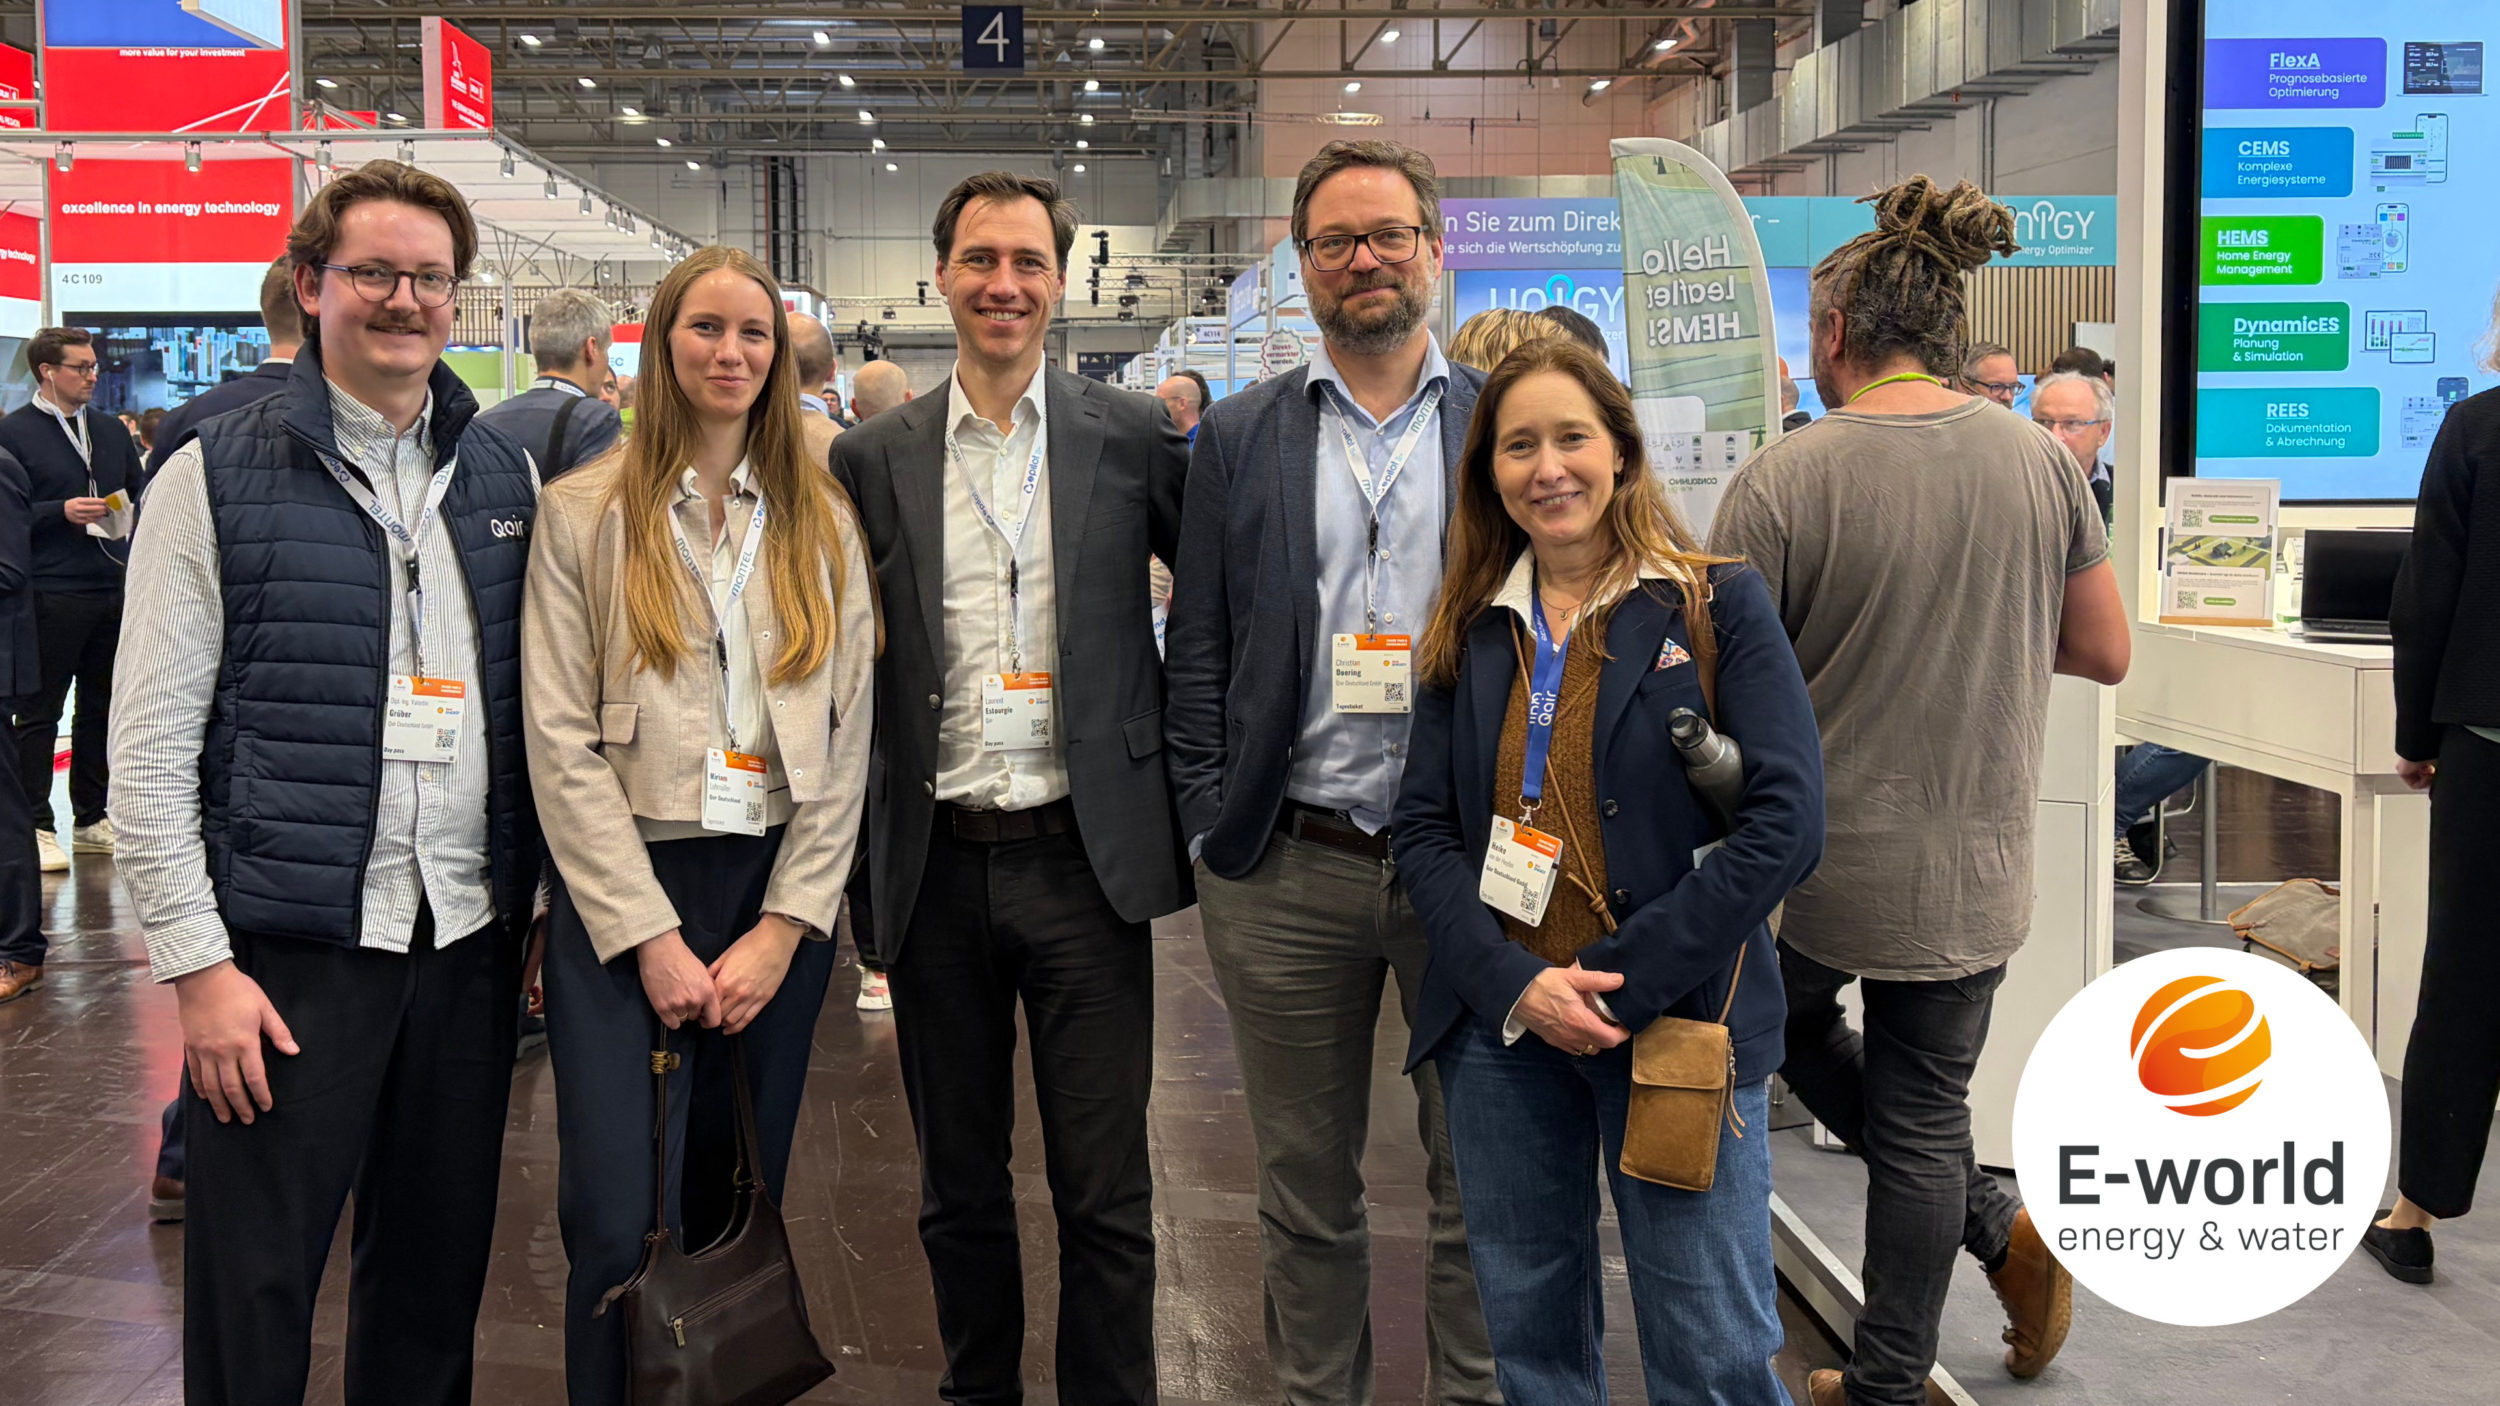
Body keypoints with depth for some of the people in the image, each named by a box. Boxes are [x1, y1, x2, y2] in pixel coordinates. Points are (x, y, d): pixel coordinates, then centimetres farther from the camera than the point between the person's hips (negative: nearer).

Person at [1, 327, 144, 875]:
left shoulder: (111, 430, 14)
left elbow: (143, 492, 21)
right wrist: (61, 512, -18)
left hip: (114, 591, 6)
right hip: (52, 596, -6)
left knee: (101, 708, 12)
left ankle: (93, 819, 22)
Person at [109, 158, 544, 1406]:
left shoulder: (505, 475, 10)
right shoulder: (218, 478, -3)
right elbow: (150, 744, -5)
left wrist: (543, 902, 10)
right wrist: (196, 964, -10)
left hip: (470, 936, 4)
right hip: (291, 948, -4)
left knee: (440, 1271, 14)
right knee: (252, 1298, 3)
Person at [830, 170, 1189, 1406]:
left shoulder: (1132, 436, 1)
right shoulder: (875, 457, 6)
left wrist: (1173, 749, 1)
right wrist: (857, 853, 3)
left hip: (1084, 853, -2)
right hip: (935, 866, 2)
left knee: (1105, 1194, 3)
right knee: (958, 1187, 14)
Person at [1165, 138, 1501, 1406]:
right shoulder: (1237, 437, 8)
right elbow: (1196, 650, 7)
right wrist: (1210, 828, -2)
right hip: (1286, 873, 1)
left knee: (1482, 1190, 9)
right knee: (1306, 1194, 13)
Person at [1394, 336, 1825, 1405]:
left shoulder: (1719, 609, -2)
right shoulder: (1470, 633, 10)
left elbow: (1785, 823, -11)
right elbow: (1422, 829, 5)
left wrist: (1619, 986, -16)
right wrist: (1514, 985, -12)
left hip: (1678, 1024, -3)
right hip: (1498, 1026, 4)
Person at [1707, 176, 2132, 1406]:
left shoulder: (1784, 481, -15)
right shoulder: (2038, 460, -3)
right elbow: (2105, 654, 7)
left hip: (1811, 863, -3)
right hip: (1974, 867, 3)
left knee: (1788, 1028, 26)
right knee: (1922, 1114, 15)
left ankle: (1991, 1226, 24)